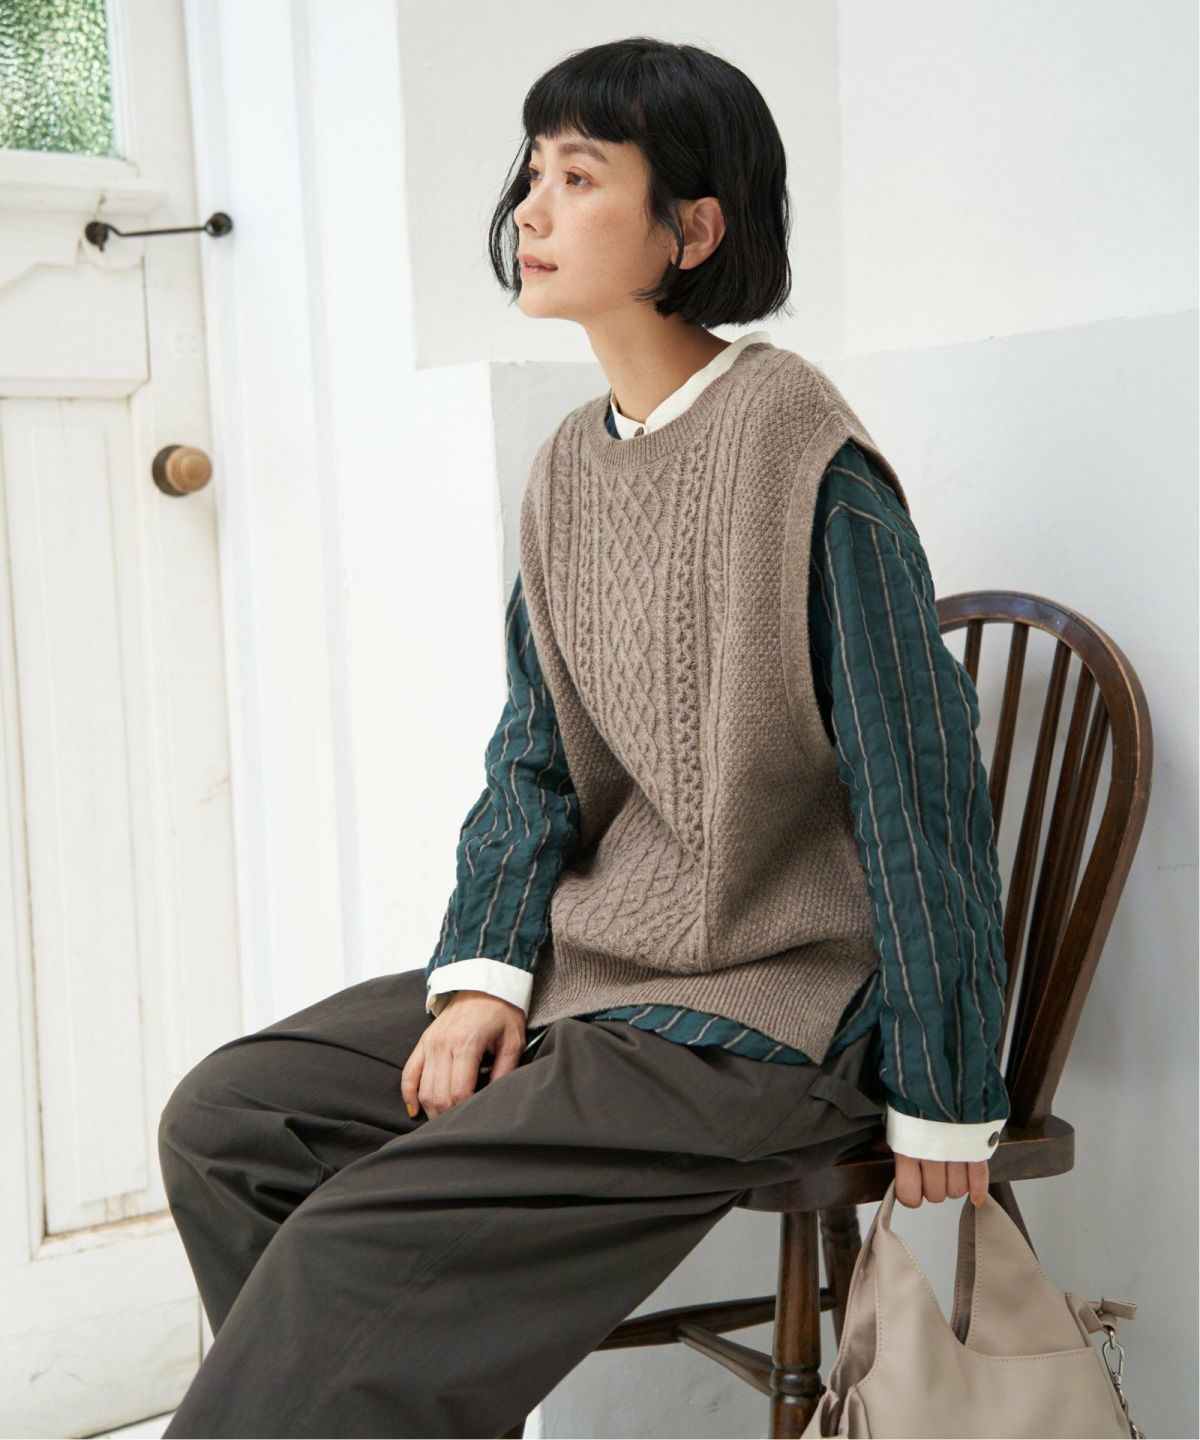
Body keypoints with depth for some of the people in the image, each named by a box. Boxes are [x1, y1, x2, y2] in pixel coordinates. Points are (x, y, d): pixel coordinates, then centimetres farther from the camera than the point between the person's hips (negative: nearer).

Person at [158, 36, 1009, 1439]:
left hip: (761, 1007, -8)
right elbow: (536, 757, 12)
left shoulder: (801, 455, -16)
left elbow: (916, 789, -15)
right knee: (223, 1120, 0)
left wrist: (941, 1108, -11)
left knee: (358, 1251, -21)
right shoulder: (569, 467, 9)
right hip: (581, 961, 8)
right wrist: (486, 972, -3)